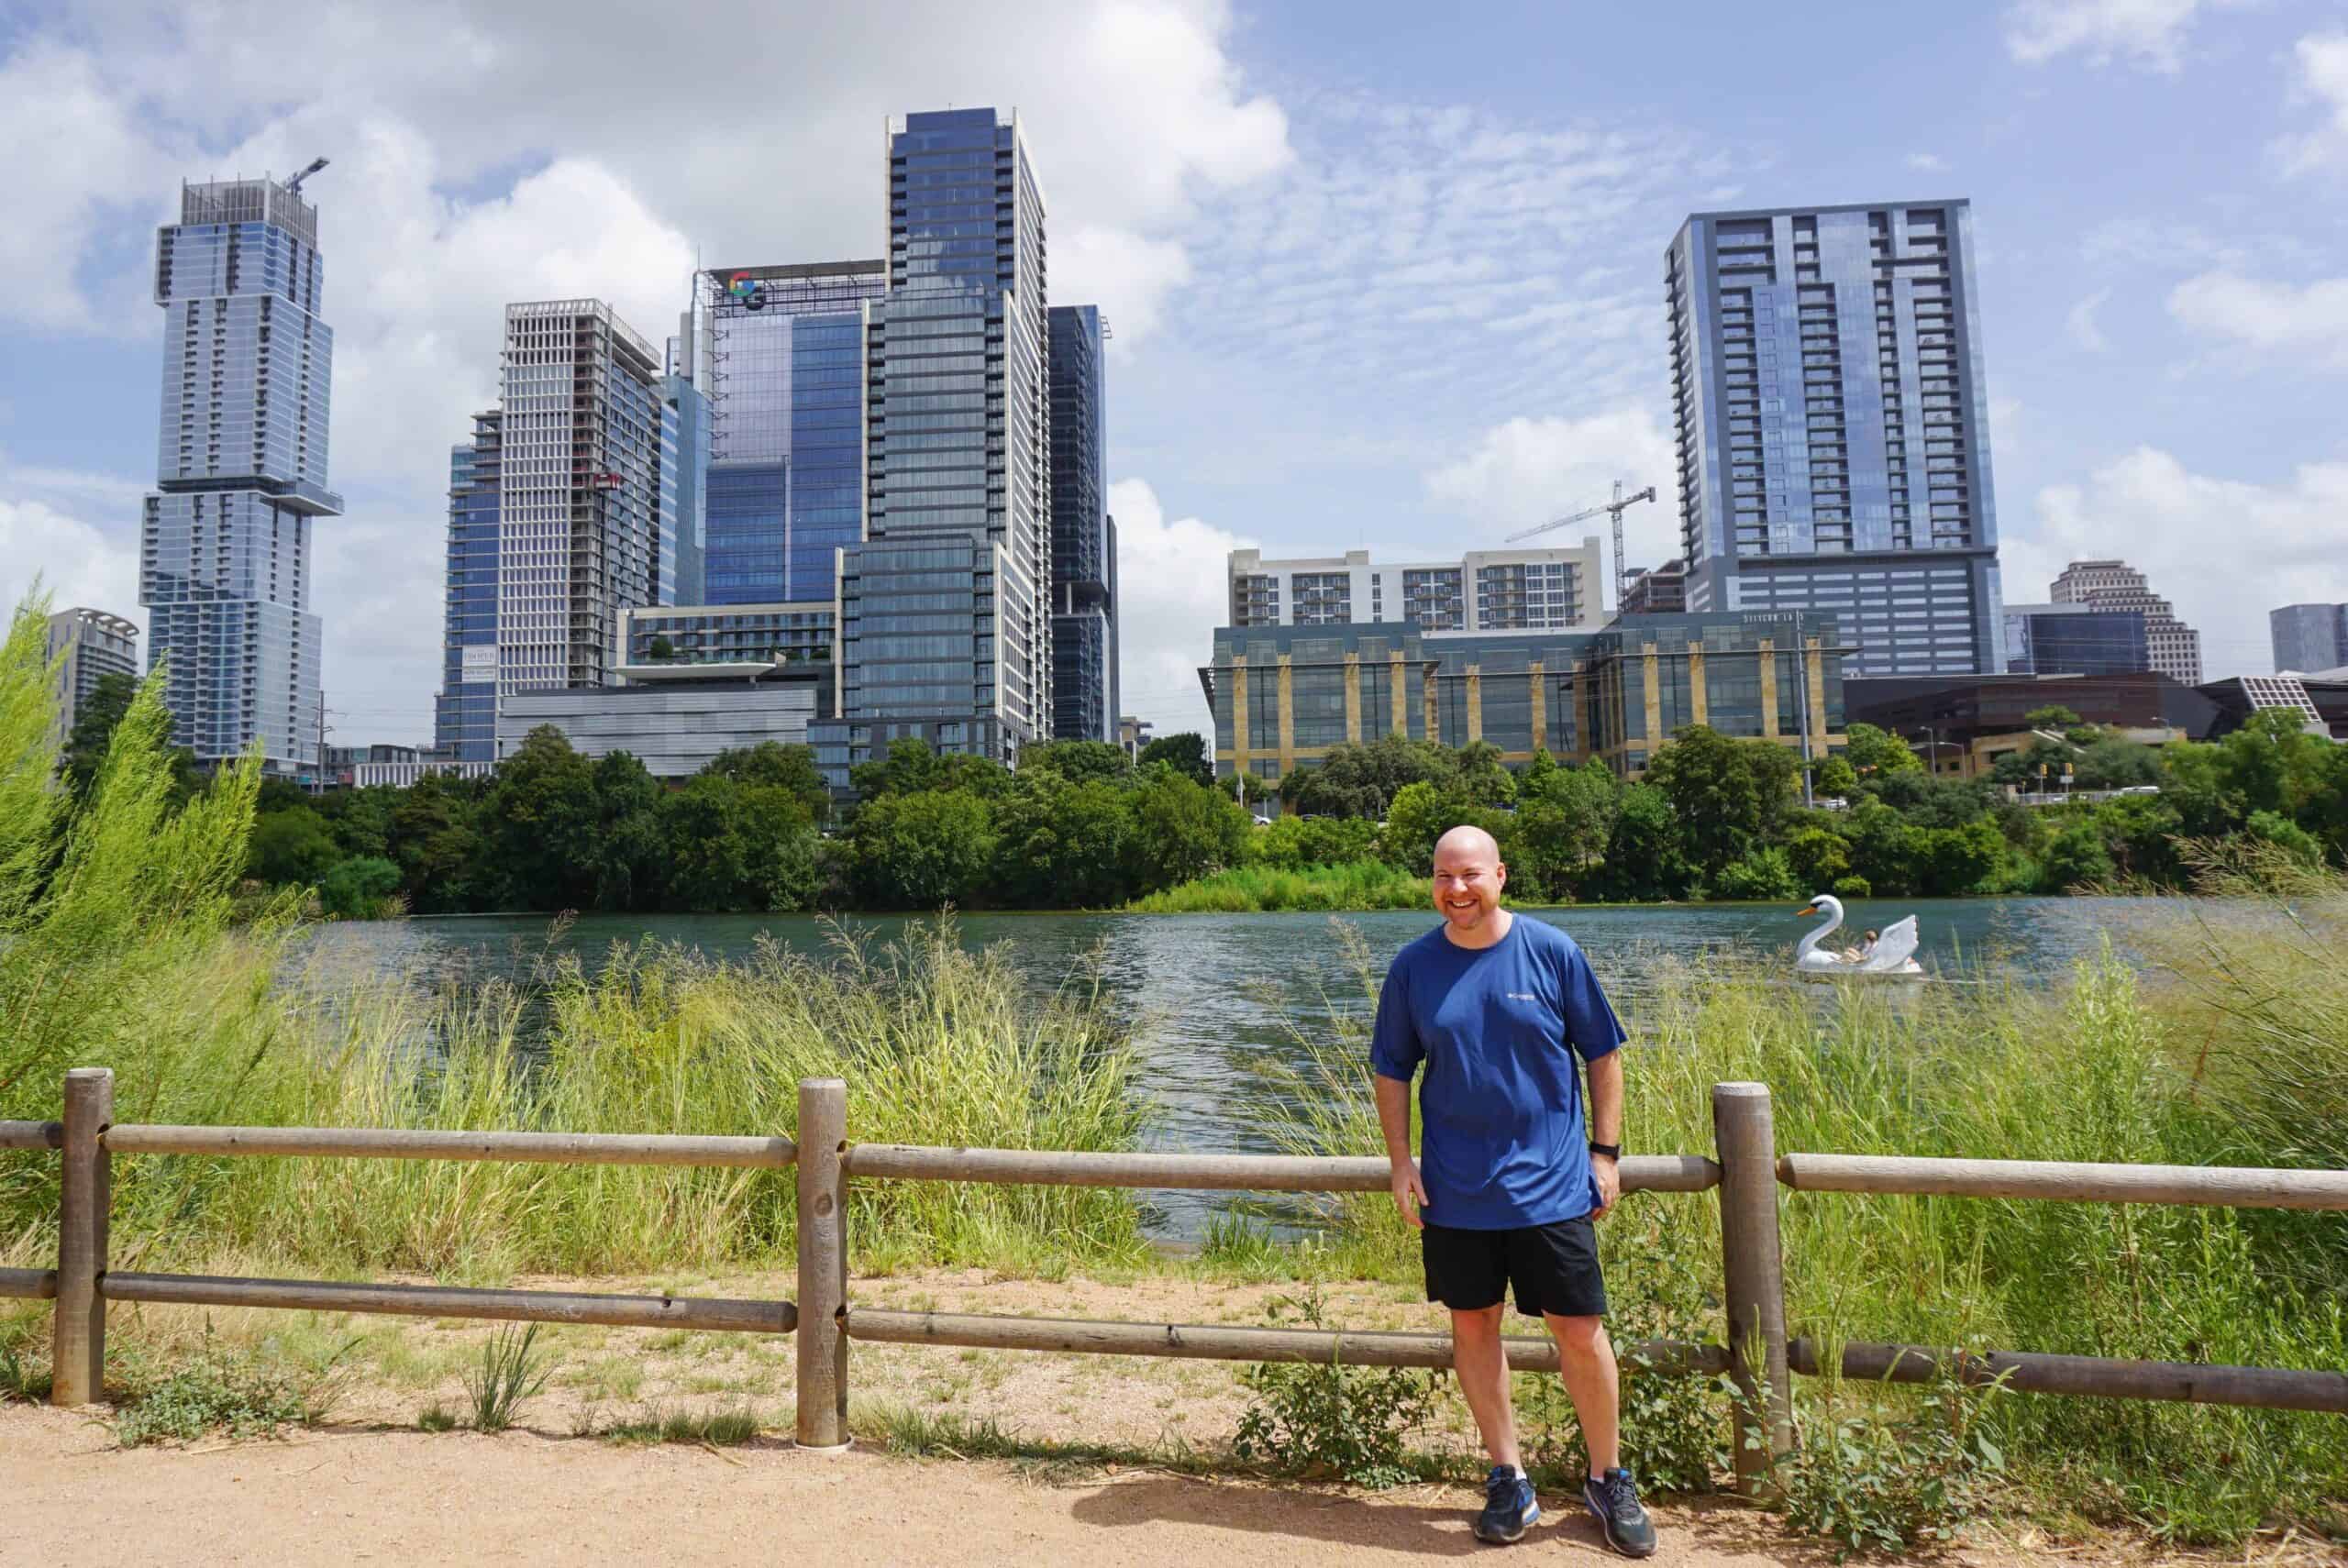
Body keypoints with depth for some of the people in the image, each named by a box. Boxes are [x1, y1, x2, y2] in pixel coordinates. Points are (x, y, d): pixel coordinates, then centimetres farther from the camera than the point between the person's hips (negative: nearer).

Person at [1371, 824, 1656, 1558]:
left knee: (1582, 1335, 4)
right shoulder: (1413, 966, -2)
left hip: (1552, 1186, -2)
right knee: (1473, 1329, 11)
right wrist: (1401, 1163, 1)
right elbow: (1392, 1072, 7)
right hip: (1454, 1192, 2)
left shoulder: (1552, 951, -6)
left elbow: (1602, 1055, 2)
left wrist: (1606, 1152, 0)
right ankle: (1508, 1481, 29)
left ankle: (1608, 1482, 27)